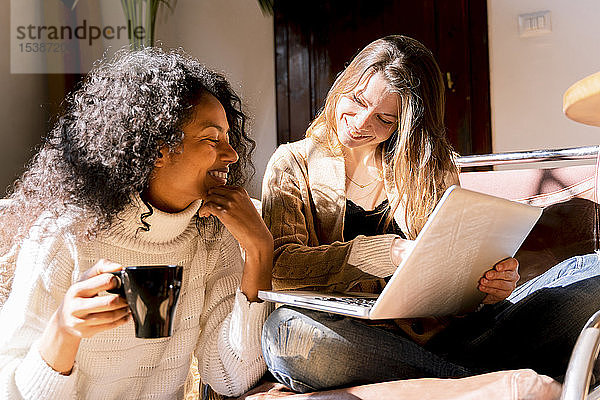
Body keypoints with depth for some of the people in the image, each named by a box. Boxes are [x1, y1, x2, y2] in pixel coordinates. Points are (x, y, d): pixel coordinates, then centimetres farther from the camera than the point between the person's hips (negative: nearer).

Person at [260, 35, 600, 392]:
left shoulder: (433, 169, 16)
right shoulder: (294, 164, 7)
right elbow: (279, 266, -8)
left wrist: (492, 283, -15)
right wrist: (392, 252, -21)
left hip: (442, 332, 2)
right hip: (350, 337, -2)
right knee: (285, 332, -38)